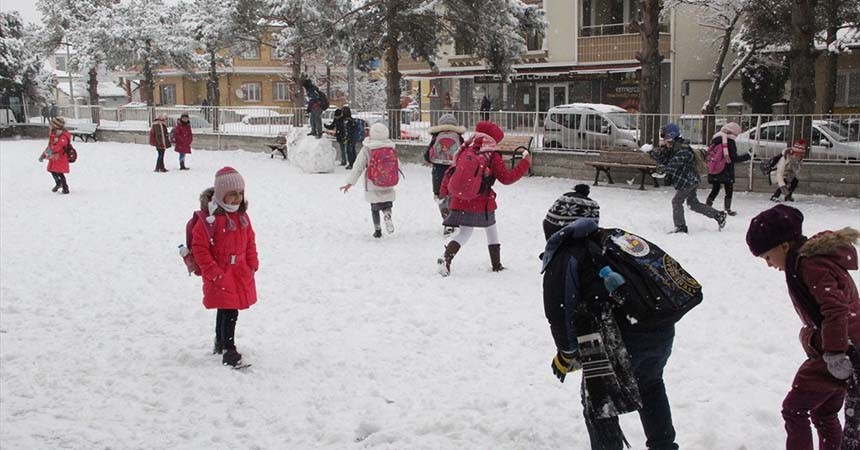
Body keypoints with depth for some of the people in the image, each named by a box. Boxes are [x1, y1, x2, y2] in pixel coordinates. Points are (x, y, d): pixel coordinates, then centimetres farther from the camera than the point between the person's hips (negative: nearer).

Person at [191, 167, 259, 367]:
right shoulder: (209, 217, -17)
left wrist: (253, 265, 6)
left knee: (226, 311, 20)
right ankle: (228, 351, -4)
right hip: (220, 275, -7)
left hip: (241, 274, 7)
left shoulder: (242, 215, 5)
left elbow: (250, 241, 16)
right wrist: (214, 272, -17)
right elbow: (199, 247, -15)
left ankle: (220, 343, 37)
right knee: (229, 313, -11)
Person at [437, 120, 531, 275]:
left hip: (460, 202, 3)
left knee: (464, 233, 9)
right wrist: (525, 163, 3)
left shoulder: (464, 151, 3)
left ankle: (446, 258, -13)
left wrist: (443, 191, 19)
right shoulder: (493, 157, -8)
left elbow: (450, 172, 7)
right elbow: (507, 178, -5)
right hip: (482, 204, -3)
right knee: (491, 229, 20)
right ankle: (496, 264, 24)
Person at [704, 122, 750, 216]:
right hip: (726, 171, -6)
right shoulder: (730, 141, -14)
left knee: (715, 189, 17)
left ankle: (707, 206, 13)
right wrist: (747, 156, -6)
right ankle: (728, 209, 9)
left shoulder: (715, 139, 4)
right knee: (729, 190, 8)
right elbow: (734, 158, -15)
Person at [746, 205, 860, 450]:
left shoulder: (811, 265, -20)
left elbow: (836, 310, -29)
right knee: (824, 412, 20)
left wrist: (834, 354, -28)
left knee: (794, 409, -2)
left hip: (838, 354, -10)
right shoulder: (818, 256, 12)